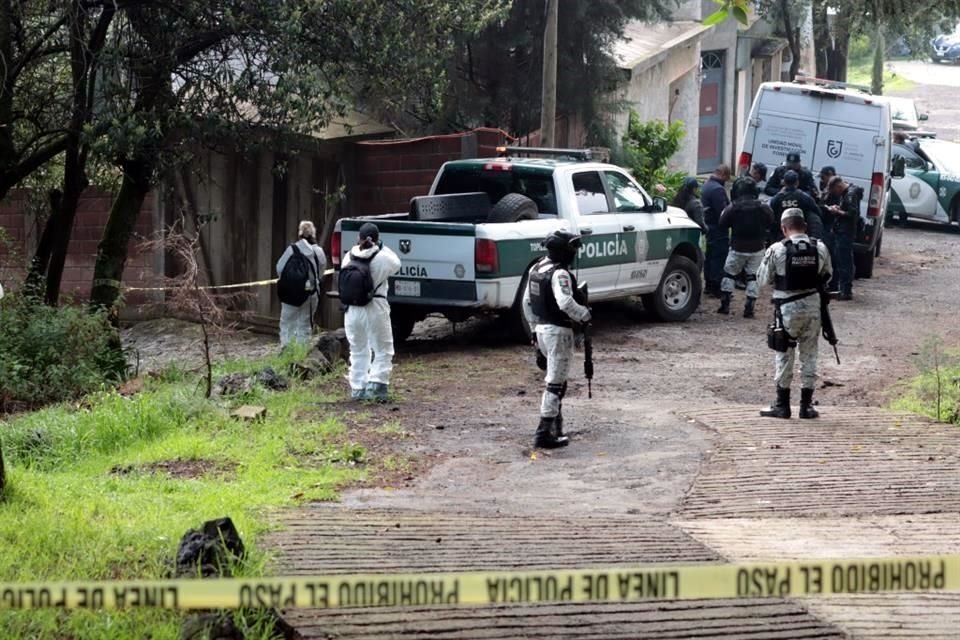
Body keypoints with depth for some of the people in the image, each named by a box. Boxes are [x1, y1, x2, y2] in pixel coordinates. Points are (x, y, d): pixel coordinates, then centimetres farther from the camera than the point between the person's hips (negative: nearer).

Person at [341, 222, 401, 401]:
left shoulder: (348, 257, -2)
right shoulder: (382, 258, -12)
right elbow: (396, 265, 6)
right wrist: (380, 247, 4)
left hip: (352, 311, 4)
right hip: (375, 309, -4)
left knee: (358, 351, 17)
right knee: (383, 350, 7)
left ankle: (358, 388, 17)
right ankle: (376, 385, -7)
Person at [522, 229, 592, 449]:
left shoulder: (536, 268, 9)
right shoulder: (559, 274, -20)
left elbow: (527, 302, 16)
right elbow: (565, 303, -33)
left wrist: (535, 328, 22)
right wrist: (585, 315, -17)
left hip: (542, 328, 9)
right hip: (559, 331, -9)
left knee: (556, 378, 22)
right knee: (555, 382, -4)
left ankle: (555, 424, 28)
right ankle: (545, 433, -4)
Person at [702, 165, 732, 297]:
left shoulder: (707, 185, 12)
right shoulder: (717, 189, -21)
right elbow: (723, 212, -23)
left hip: (708, 227, 10)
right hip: (718, 230, -10)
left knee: (710, 256, 16)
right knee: (720, 257, -5)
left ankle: (709, 286, 23)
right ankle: (718, 287, -4)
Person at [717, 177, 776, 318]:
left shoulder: (733, 207, -11)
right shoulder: (763, 208, -9)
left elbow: (722, 224, -4)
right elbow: (771, 223, 2)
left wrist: (724, 212, 13)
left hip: (737, 248, 0)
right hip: (757, 248, 0)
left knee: (729, 274, 14)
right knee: (753, 277, 7)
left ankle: (725, 304, 10)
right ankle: (749, 307, 2)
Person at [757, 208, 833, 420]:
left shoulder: (777, 250, -12)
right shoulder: (820, 249, -2)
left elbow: (763, 279, -5)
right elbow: (826, 276, 10)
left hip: (788, 307, -3)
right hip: (812, 306, 3)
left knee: (785, 356, 7)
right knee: (809, 355, 11)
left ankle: (782, 405, 10)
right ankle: (806, 405, 12)